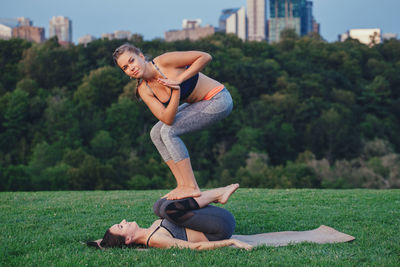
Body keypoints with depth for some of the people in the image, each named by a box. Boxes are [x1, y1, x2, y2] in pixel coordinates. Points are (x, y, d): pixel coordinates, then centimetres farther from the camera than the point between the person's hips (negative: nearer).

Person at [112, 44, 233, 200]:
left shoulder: (164, 61, -22)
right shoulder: (144, 90, -5)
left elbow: (205, 57, -19)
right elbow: (167, 119, -17)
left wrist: (179, 79, -24)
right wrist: (176, 91, -29)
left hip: (218, 99, -8)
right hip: (199, 103, 8)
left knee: (169, 132, -17)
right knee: (156, 133, 1)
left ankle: (191, 187, -14)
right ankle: (182, 185, 2)